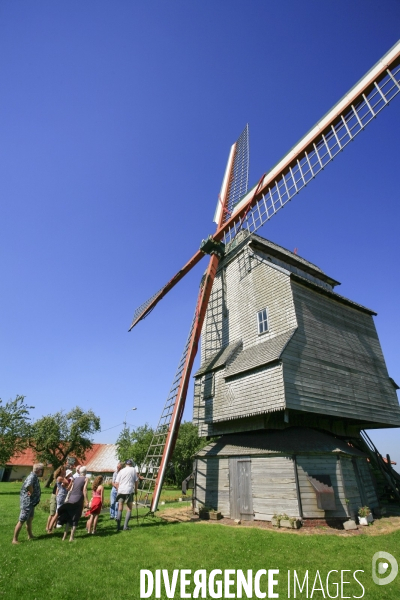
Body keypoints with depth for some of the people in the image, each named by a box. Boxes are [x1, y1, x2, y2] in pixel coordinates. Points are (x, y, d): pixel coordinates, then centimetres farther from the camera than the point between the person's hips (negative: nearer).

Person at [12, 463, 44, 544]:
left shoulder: (35, 476, 7)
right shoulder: (32, 476, -24)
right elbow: (28, 485, -43)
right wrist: (31, 492, -26)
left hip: (31, 502, 11)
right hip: (27, 502, -11)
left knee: (30, 519, 21)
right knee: (21, 521, -1)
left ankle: (30, 536, 35)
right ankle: (15, 539, 9)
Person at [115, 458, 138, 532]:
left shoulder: (121, 471, 10)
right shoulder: (133, 469, 4)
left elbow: (116, 483, 7)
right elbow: (136, 481, 5)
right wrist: (136, 490, 17)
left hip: (121, 491, 3)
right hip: (129, 491, -3)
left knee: (120, 509, 14)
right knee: (129, 509, 9)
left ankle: (118, 526, 12)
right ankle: (125, 526, 4)